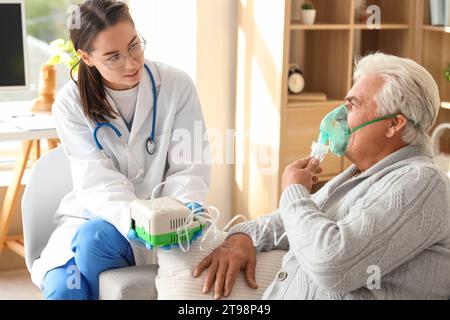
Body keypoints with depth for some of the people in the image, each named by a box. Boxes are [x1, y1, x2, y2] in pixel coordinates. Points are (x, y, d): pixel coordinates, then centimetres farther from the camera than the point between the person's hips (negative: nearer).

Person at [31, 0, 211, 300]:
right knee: (62, 288, -27)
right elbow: (98, 182, -16)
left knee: (94, 238, -31)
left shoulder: (177, 86, -7)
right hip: (93, 216, 1)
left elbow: (189, 169, -7)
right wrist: (134, 217, -37)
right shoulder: (72, 103, -6)